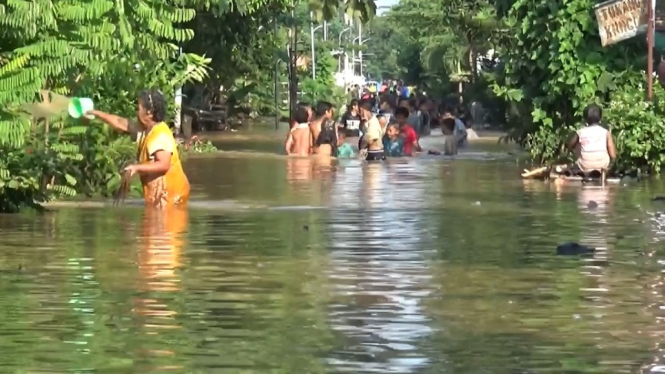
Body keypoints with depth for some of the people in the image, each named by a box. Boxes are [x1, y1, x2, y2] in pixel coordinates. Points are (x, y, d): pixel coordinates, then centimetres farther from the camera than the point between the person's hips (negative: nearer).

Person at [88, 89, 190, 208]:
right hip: (157, 193, 10)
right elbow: (121, 123, 23)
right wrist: (95, 113, 26)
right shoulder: (145, 130, 12)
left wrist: (137, 168, -29)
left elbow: (164, 165, -27)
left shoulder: (161, 135, -18)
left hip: (170, 193, -10)